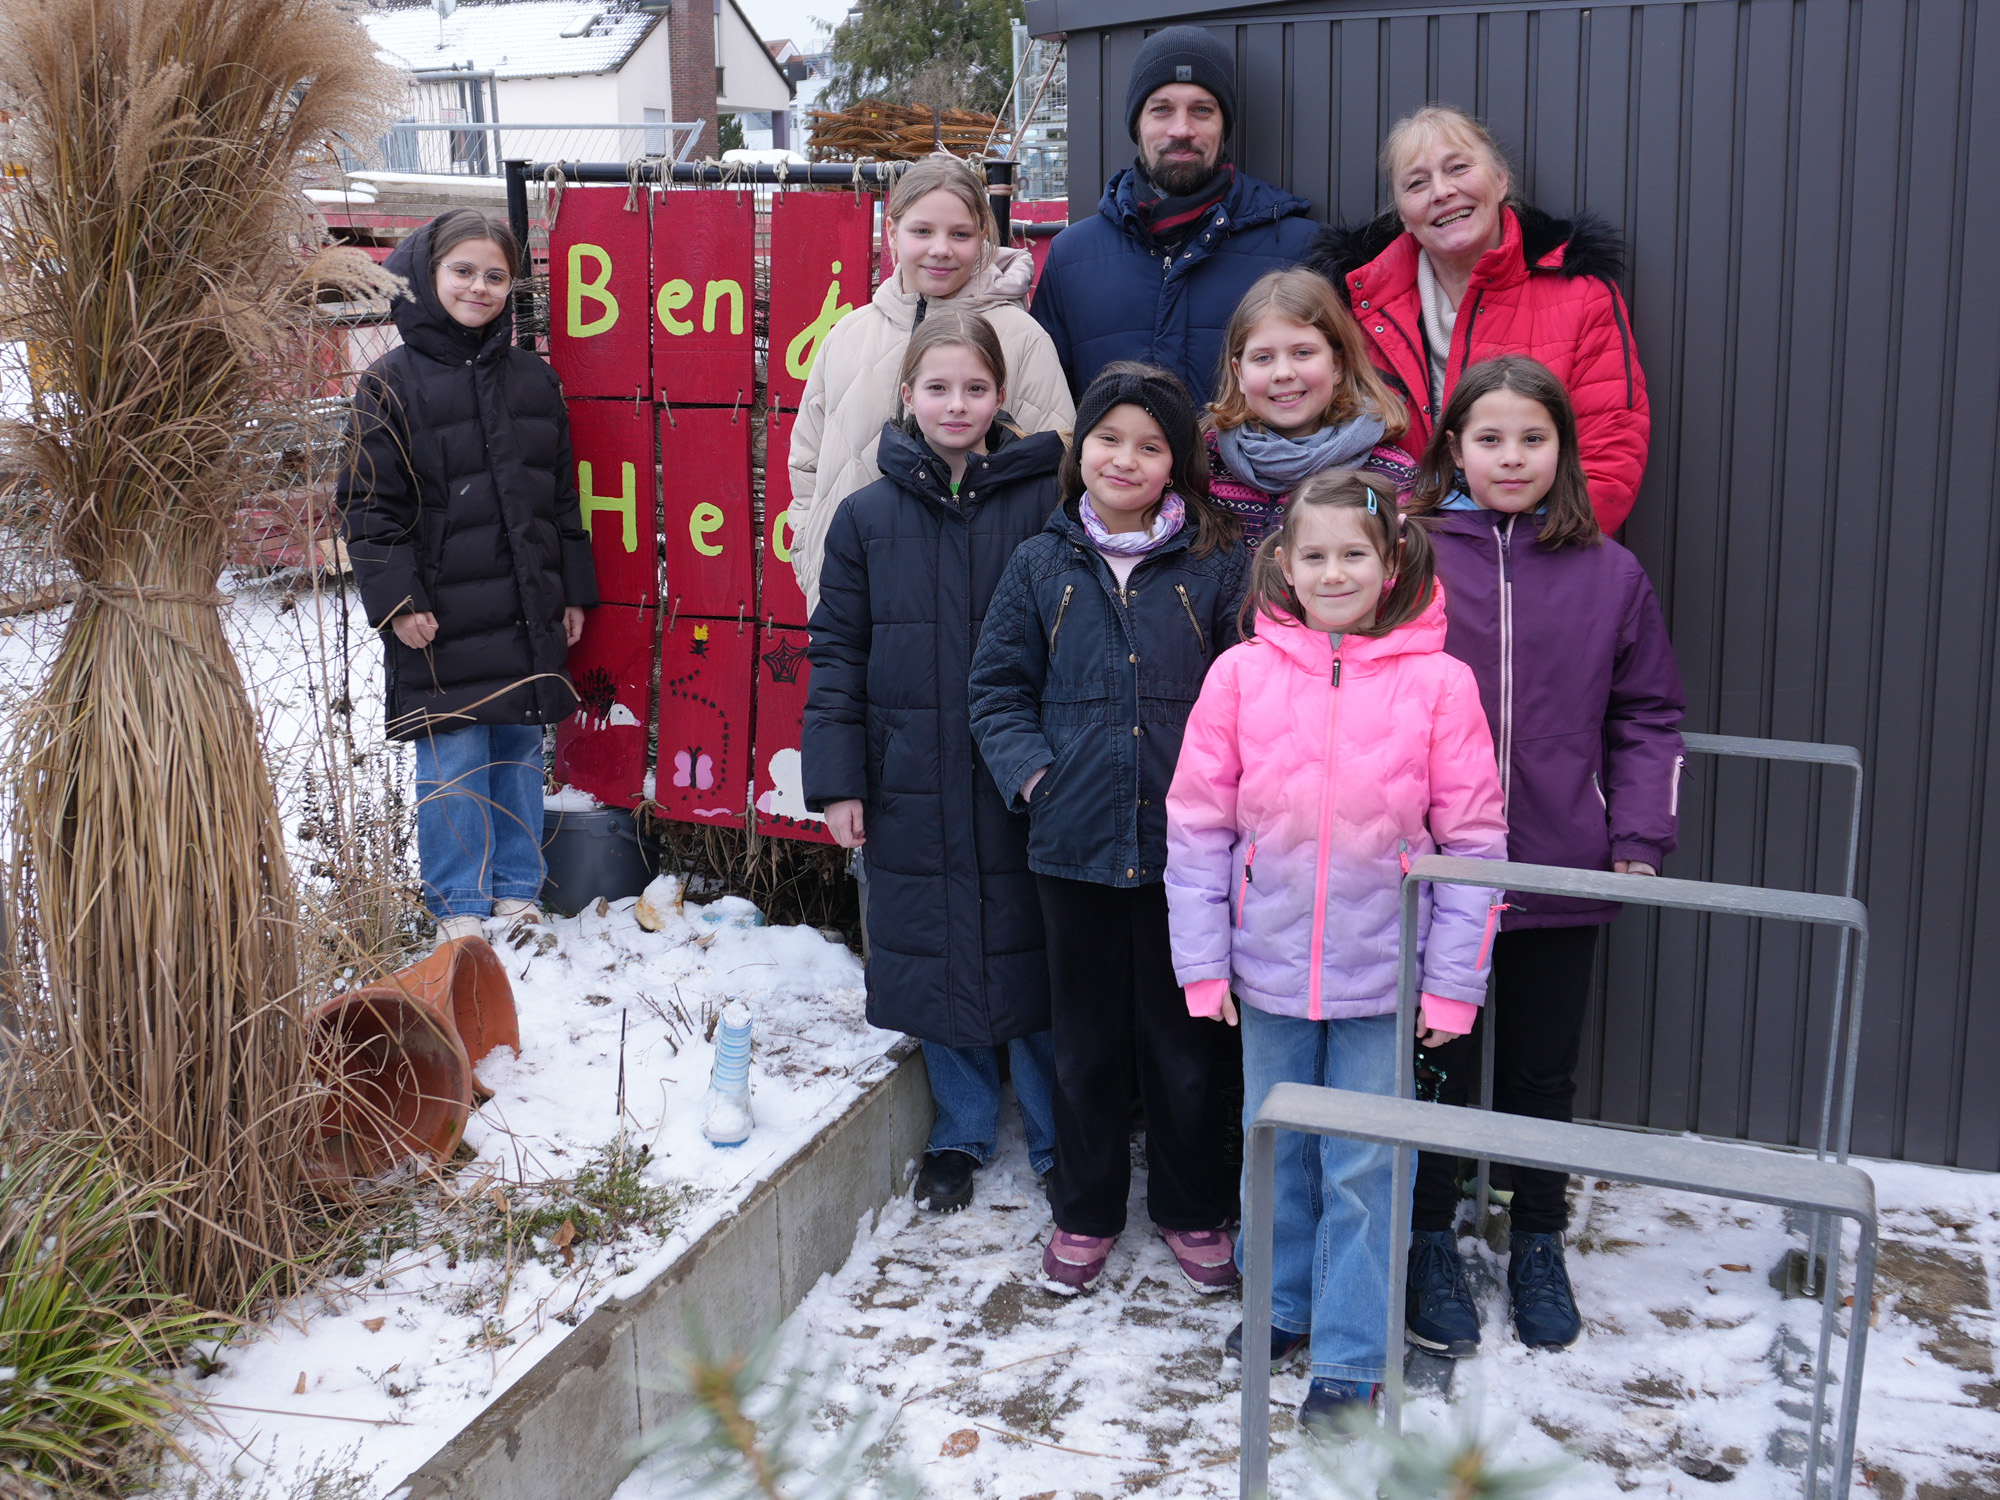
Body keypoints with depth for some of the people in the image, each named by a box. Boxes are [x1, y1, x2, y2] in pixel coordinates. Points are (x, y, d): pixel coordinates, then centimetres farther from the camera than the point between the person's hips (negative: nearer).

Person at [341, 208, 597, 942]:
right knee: (452, 759, 0)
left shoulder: (533, 379, 11)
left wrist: (573, 591, 13)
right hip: (443, 615, -4)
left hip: (528, 611, 4)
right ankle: (459, 903, 14)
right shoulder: (392, 383, -4)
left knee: (521, 749, 11)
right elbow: (369, 504, -6)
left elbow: (562, 494, 16)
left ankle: (518, 890, 24)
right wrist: (397, 600, -13)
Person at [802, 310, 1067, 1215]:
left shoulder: (1042, 506, -4)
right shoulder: (867, 517, 3)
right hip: (910, 791, 2)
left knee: (1027, 960, 6)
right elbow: (837, 655, 5)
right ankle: (962, 1133, 31)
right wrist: (835, 781, 1)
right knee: (936, 961, 12)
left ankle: (1057, 1141, 24)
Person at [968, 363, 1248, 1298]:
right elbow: (998, 688, 8)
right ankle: (1084, 1211, 30)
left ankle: (1193, 1210, 29)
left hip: (1187, 847, -1)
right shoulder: (1041, 567, 5)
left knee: (1188, 1037, 10)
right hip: (1075, 844, 2)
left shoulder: (1217, 569, -1)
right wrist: (1032, 772, -6)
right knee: (1086, 1036, 15)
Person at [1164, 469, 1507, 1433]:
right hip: (1269, 970, 2)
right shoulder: (1241, 674, -4)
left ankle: (1351, 1354, 19)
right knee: (1277, 1150, 18)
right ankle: (1284, 1305, 38)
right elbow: (1197, 826, 1)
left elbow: (1473, 840, -4)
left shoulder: (1437, 681, -8)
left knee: (1365, 1168, 5)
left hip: (1383, 979, -2)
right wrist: (1202, 963, -1)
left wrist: (1451, 981, -5)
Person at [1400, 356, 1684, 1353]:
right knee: (1433, 1064, 10)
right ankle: (1429, 1243, 28)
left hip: (1561, 876, 2)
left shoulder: (1610, 575, 2)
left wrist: (1639, 840, -2)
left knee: (1544, 1072, 15)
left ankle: (1539, 1244, 33)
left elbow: (1647, 717, 7)